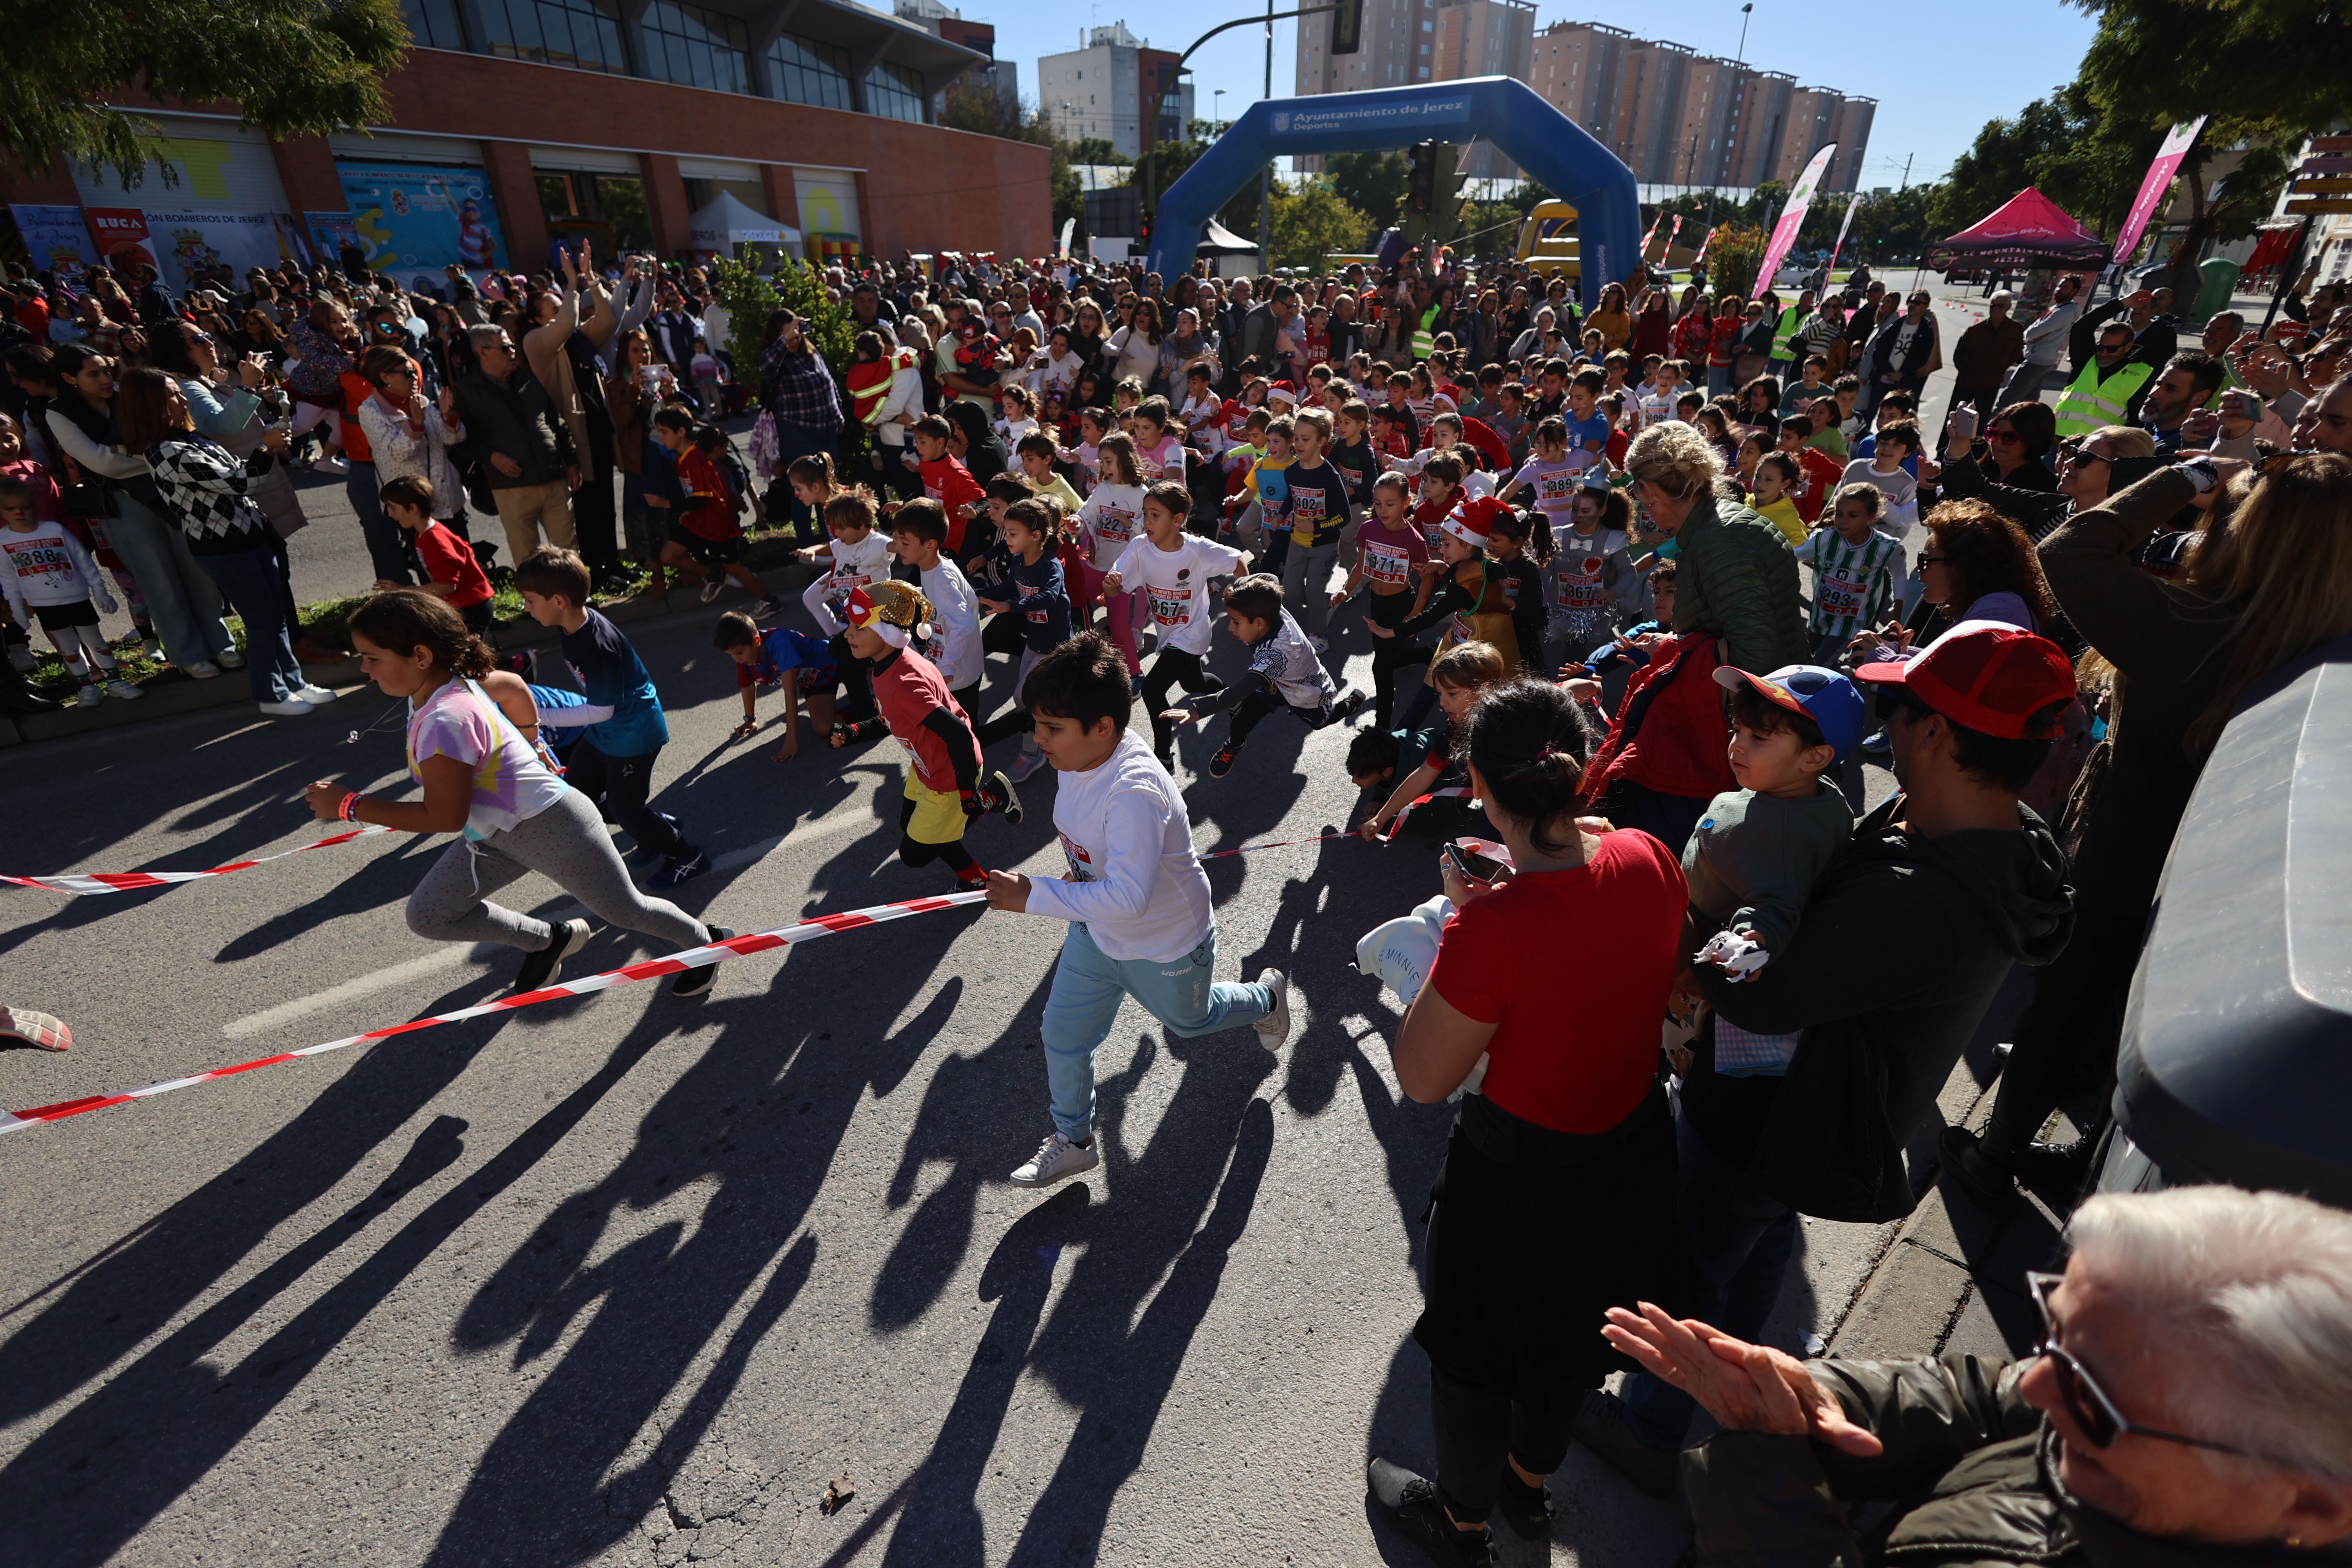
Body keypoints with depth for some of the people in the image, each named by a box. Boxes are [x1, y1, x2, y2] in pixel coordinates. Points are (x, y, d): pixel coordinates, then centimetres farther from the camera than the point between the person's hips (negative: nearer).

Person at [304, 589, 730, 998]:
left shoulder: (444, 720, -31)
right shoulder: (451, 679, -5)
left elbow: (445, 817, -26)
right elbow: (514, 686, 15)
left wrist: (350, 806, -20)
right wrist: (530, 743, 25)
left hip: (551, 827, -9)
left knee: (626, 910, 8)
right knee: (427, 917, 8)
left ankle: (707, 943, 33)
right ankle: (547, 941, 25)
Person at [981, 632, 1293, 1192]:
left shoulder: (1133, 793, -41)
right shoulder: (1077, 757, -14)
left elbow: (1127, 898, -45)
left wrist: (1032, 896, -42)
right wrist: (1077, 878, 3)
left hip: (1165, 947, -7)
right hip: (1096, 935, 7)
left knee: (1187, 1020, 25)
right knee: (1062, 1038, 13)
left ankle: (1267, 996, 56)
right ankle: (1073, 1141, 38)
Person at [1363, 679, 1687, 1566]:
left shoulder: (1493, 927, -36)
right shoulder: (1646, 859, -16)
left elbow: (1422, 1078, -22)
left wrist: (1458, 916, -19)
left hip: (1520, 1175, -6)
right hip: (1634, 1145, 7)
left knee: (1476, 1351, 24)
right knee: (1573, 1324, 32)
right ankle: (1531, 1481, 61)